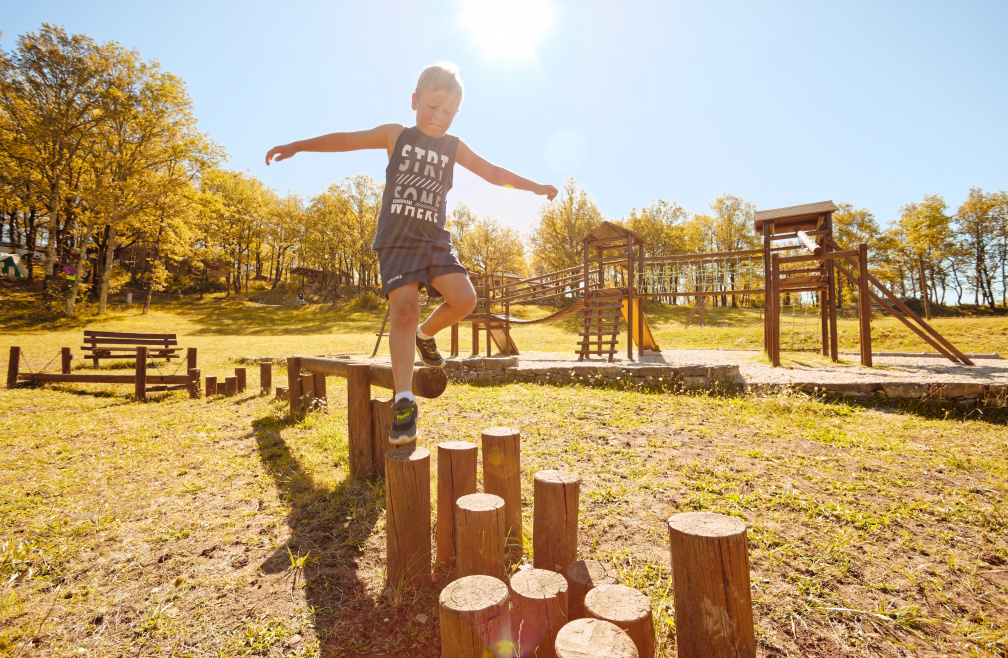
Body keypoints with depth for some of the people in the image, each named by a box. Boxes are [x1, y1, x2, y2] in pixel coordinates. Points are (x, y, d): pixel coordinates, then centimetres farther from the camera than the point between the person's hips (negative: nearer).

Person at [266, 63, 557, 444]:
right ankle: (404, 401, -14)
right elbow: (346, 140, 8)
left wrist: (534, 187, 17)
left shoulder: (454, 147, 15)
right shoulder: (396, 135, 9)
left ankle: (426, 334, 14)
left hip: (435, 239, 3)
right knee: (404, 309, -17)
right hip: (397, 238, -3)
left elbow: (493, 173, 19)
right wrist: (297, 145, 1)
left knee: (464, 299, -18)